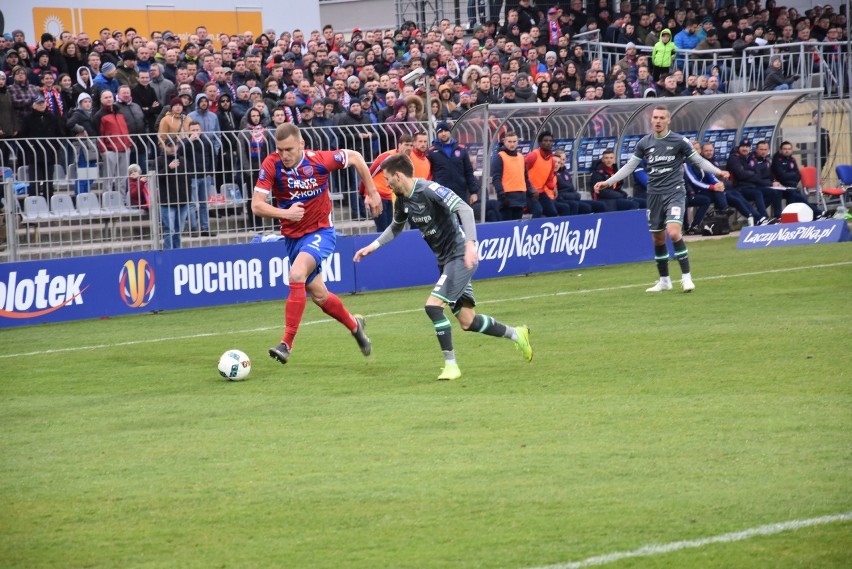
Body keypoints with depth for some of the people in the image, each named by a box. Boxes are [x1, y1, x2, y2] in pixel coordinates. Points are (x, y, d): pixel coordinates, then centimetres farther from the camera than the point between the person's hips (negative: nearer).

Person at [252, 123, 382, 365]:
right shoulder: (271, 165, -16)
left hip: (320, 232, -4)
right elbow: (256, 205, -17)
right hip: (292, 235, 4)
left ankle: (287, 344, -27)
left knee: (296, 275, -29)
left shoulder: (319, 160, -19)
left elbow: (355, 157, 0)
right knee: (319, 295, 13)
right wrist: (285, 213, -34)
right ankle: (354, 325, 42)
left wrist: (372, 193, 3)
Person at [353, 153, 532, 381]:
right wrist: (373, 246, 19)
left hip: (460, 257, -9)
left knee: (433, 306, -20)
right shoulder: (402, 200, 7)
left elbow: (465, 209, -28)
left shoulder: (429, 190, -19)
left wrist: (470, 243, -39)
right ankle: (516, 334, 29)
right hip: (445, 260, 9)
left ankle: (450, 364, -10)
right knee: (467, 321, 9)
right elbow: (396, 227, 28)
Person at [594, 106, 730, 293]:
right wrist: (607, 182, 8)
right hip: (654, 194, 4)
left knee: (673, 233, -21)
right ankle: (664, 281, 22)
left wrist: (717, 172, -13)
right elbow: (629, 166, 13)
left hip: (675, 192, -4)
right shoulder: (644, 143, 6)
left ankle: (686, 277, -12)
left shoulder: (679, 141, -4)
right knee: (658, 238, 8)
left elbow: (699, 161, 2)